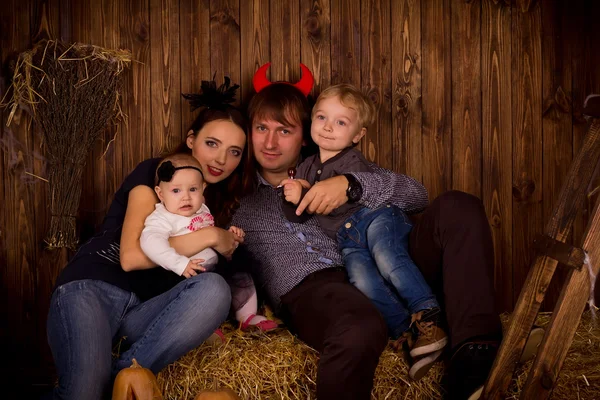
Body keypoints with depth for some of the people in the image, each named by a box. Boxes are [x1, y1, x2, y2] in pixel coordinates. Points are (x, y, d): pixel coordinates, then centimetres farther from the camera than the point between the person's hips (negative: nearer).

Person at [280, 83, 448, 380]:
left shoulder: (353, 161, 2)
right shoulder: (306, 167, 22)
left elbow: (337, 201, -14)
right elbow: (296, 216, 19)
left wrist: (305, 195, -16)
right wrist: (292, 199, -1)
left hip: (375, 217, -3)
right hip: (348, 240, 4)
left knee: (386, 257, -35)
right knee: (362, 281, -27)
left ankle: (428, 317, -35)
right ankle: (409, 331, -27)